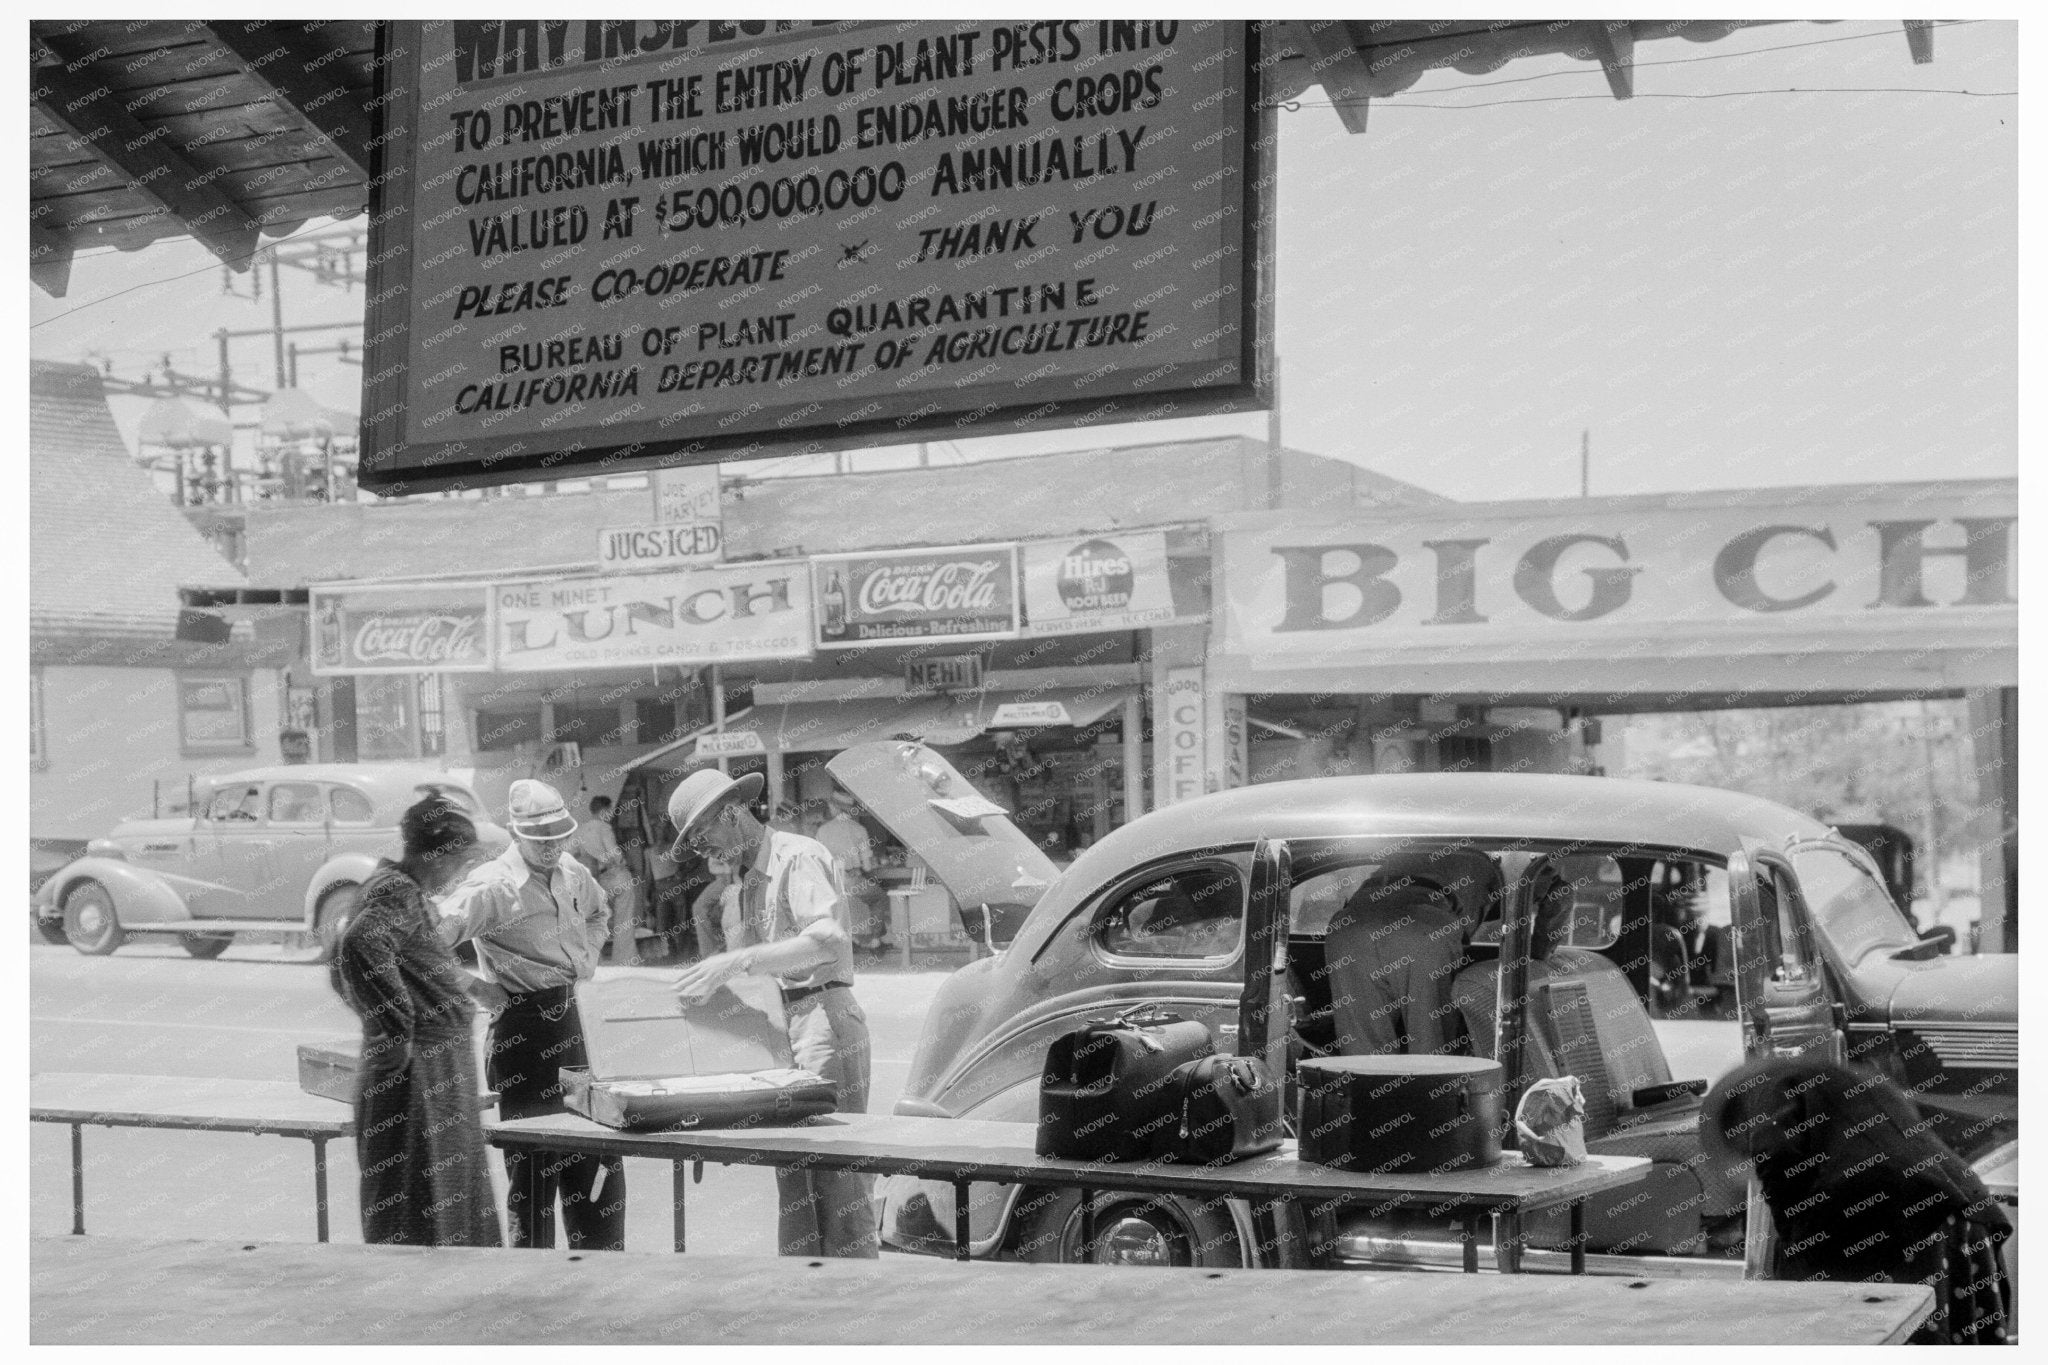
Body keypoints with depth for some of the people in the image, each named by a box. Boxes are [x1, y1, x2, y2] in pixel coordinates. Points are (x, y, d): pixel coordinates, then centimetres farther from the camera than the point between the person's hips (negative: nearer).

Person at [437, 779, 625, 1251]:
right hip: (521, 1027, -7)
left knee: (597, 1161, 12)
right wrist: (476, 990, -21)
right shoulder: (493, 885, -15)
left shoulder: (571, 873, 8)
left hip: (568, 1016, 7)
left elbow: (597, 912, 32)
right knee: (535, 1164, -3)